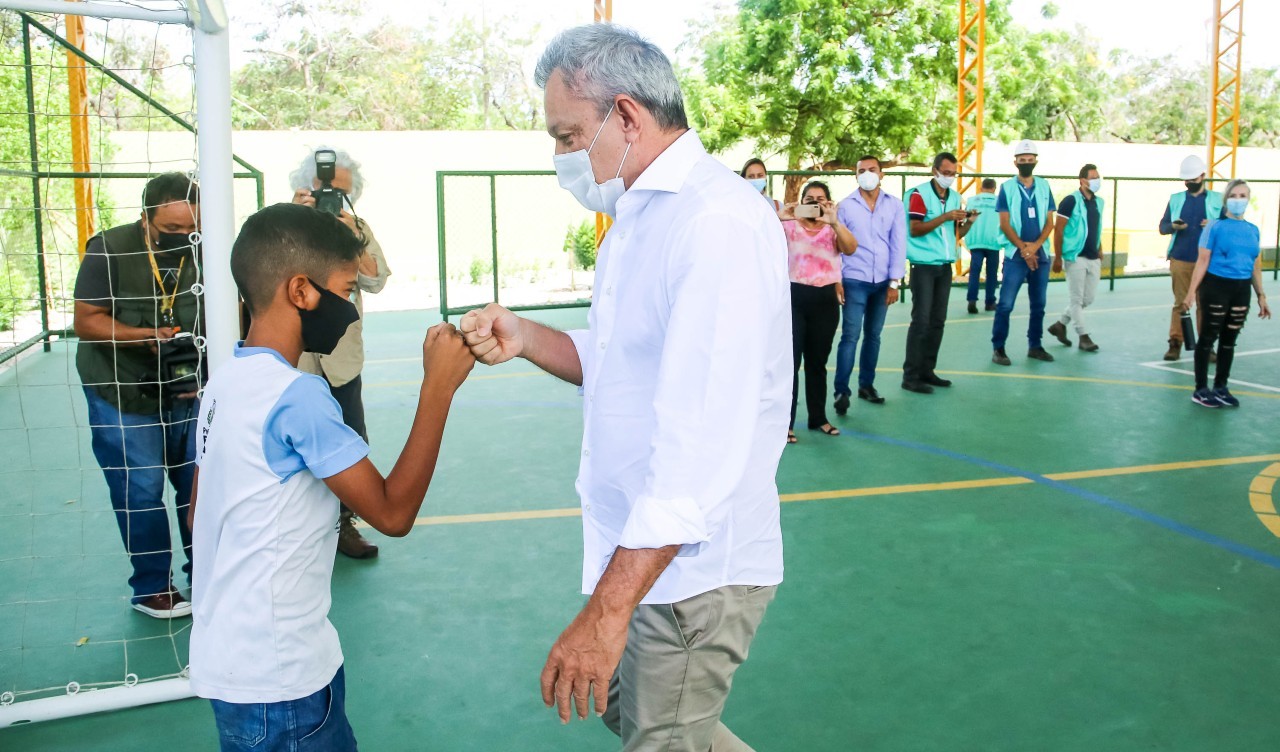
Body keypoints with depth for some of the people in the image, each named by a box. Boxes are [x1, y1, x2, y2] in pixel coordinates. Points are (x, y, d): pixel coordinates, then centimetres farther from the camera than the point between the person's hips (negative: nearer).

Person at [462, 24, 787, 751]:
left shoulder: (720, 222, -23)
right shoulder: (642, 215, 10)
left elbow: (702, 443, -29)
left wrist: (608, 609, -29)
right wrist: (525, 338, -2)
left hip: (693, 563, -9)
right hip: (643, 546, 10)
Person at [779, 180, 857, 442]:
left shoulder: (833, 230, 8)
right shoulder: (790, 226, 4)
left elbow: (851, 248, -13)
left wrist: (833, 222, -28)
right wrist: (779, 219, -30)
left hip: (825, 299, 3)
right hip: (794, 297, -2)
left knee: (817, 362, 13)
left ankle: (818, 418, 25)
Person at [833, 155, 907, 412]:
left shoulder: (894, 205, 4)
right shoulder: (845, 206, 0)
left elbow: (899, 244, 2)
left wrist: (894, 281, -3)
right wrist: (835, 280, -5)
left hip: (883, 281, 3)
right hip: (854, 280, -2)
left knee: (873, 335, 11)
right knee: (850, 336, -8)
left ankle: (866, 385, 23)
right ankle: (842, 391, -6)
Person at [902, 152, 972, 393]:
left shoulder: (955, 197, 12)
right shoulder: (919, 194, -8)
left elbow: (956, 234, 14)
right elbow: (914, 229, -16)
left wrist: (968, 222, -7)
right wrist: (945, 217, -22)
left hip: (945, 265, 7)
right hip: (924, 265, -7)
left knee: (938, 320, 8)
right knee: (921, 320, -8)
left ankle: (927, 370, 16)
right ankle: (910, 376, -5)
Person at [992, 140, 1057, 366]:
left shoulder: (1044, 186, 8)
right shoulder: (1007, 188, 1)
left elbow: (1049, 222, 6)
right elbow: (1004, 224, -4)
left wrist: (1034, 246, -9)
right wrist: (1023, 248, -12)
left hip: (1040, 254, 3)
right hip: (1015, 254, -3)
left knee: (1039, 304, 9)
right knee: (1006, 304, -6)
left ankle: (1035, 346, 20)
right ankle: (998, 348, -1)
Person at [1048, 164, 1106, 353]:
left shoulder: (1099, 202, 11)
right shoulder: (1071, 201, -9)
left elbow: (1097, 231, 19)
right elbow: (1058, 230, -10)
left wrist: (1100, 256, 16)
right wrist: (1057, 258, -14)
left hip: (1093, 259, 7)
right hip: (1076, 258, -7)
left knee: (1088, 299, 10)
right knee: (1076, 299, -1)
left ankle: (1060, 324, 25)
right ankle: (1084, 337, 6)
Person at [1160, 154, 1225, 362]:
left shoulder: (1217, 199, 5)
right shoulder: (1175, 199, 9)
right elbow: (1162, 226, 7)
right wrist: (1173, 226, -15)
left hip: (1206, 261, -1)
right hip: (1180, 260, 1)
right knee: (1180, 302, 2)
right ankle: (1175, 344, 5)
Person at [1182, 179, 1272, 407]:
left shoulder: (1253, 230, 8)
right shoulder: (1215, 227, -6)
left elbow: (1256, 266, 14)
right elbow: (1203, 261, -9)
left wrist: (1261, 296, 14)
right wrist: (1191, 292, -14)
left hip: (1241, 290, 5)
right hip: (1216, 287, -5)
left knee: (1229, 340, 12)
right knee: (1209, 337, 0)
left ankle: (1221, 387, 22)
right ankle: (1201, 389, 6)